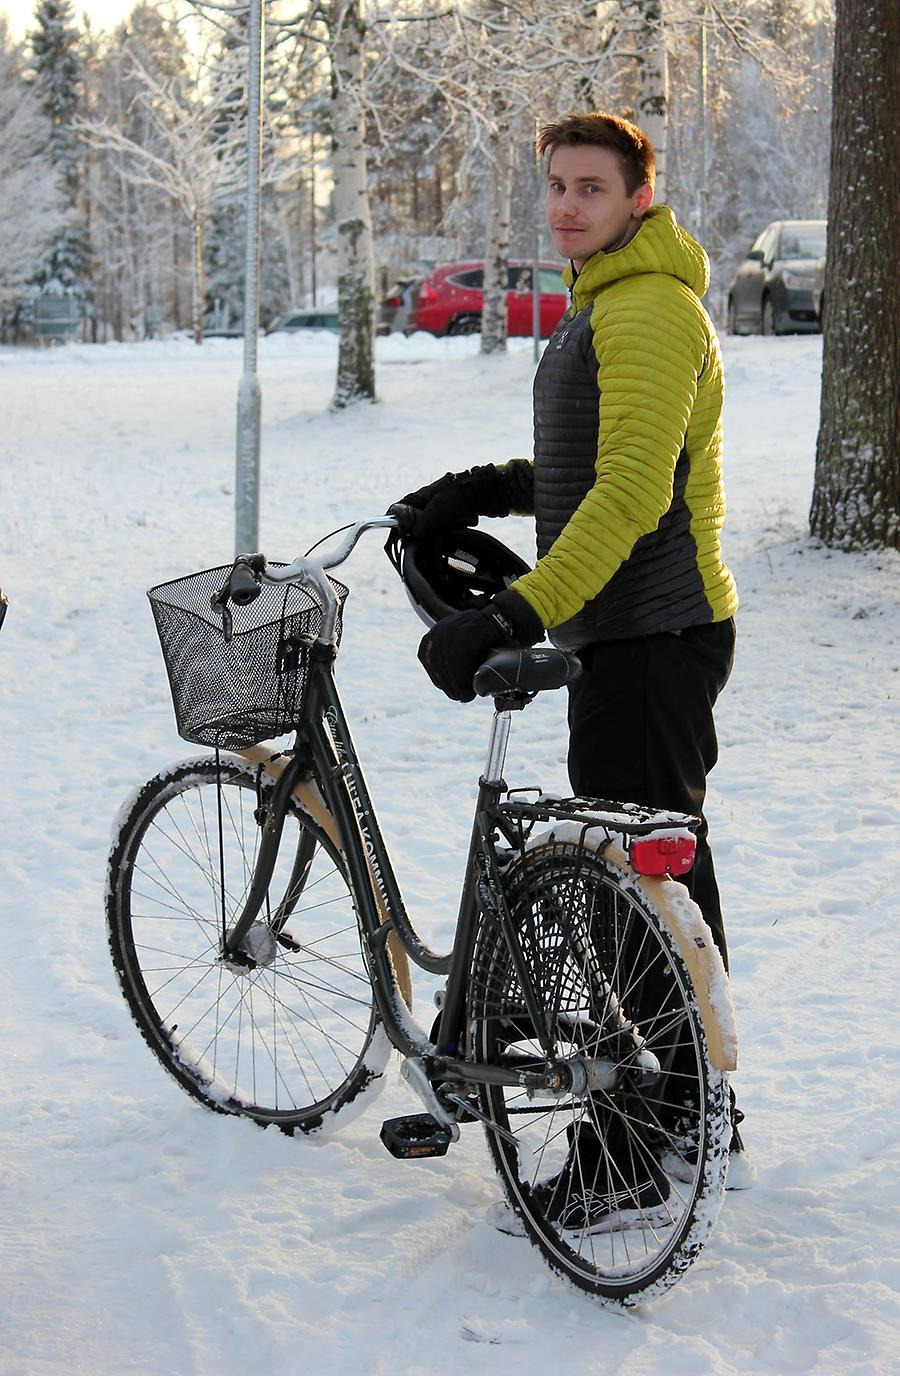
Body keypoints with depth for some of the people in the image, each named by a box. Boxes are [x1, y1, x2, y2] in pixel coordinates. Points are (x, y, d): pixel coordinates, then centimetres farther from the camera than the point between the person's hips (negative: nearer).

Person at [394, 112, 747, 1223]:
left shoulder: (647, 311, -16)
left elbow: (630, 494, -25)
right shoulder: (610, 304, 18)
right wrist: (495, 487, 15)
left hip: (650, 639, -11)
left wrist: (515, 614, -31)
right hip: (641, 633, 11)